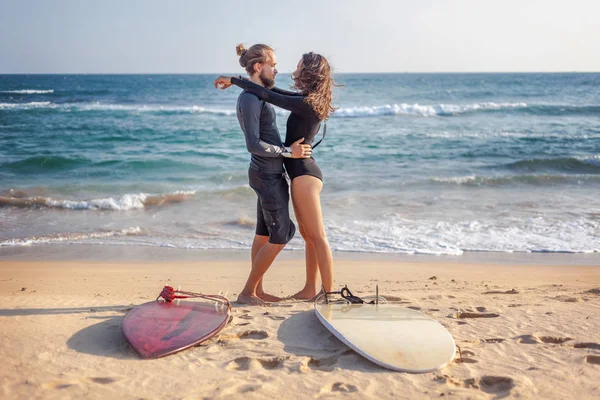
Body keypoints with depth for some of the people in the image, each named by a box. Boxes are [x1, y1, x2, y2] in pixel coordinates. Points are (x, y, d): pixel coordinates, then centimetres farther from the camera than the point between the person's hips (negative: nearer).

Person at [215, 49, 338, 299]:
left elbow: (266, 95, -16)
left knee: (317, 236, -4)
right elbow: (275, 92, 21)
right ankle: (311, 289, 22)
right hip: (303, 174, 10)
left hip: (304, 175, -10)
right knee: (308, 235, 14)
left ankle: (329, 292, 3)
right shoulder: (310, 100, 11)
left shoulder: (306, 104, -17)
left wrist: (233, 80, -4)